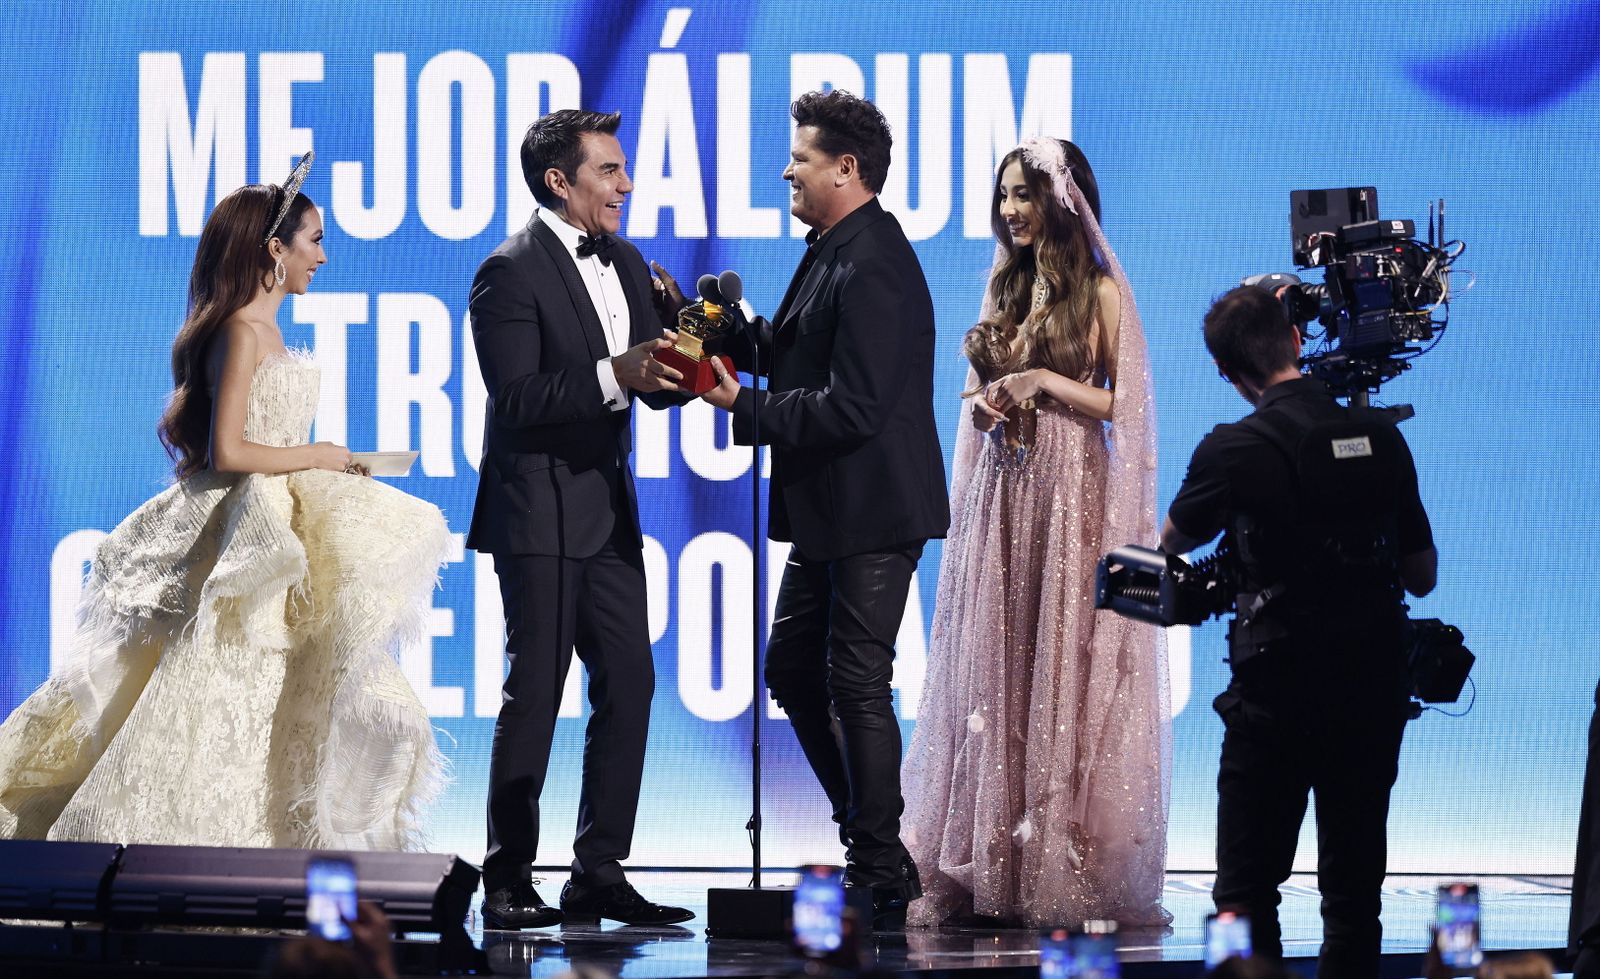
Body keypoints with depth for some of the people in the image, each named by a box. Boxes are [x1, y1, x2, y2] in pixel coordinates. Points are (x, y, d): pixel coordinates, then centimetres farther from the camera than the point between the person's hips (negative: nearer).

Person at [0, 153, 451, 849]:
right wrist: (318, 457, -11)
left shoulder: (264, 331, 13)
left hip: (274, 527, 10)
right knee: (220, 708, -8)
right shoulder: (244, 330, -16)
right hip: (247, 539, -10)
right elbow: (228, 451, -23)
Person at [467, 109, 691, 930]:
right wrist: (613, 376, -29)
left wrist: (676, 371, -8)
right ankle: (507, 884, 1)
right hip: (540, 515, -8)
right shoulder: (511, 273, -12)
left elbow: (647, 380, 14)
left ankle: (599, 874, 12)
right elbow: (517, 398, -19)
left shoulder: (625, 264, 13)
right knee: (534, 697, -5)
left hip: (608, 512, 8)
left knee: (628, 687, 6)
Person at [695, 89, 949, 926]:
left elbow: (852, 408, -25)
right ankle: (870, 845, 26)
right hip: (830, 513, 11)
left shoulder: (871, 268, -21)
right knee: (794, 669, 17)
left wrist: (747, 408, -19)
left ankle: (881, 875, 4)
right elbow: (800, 356, 17)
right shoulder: (836, 252, 12)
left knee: (857, 685, -5)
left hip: (871, 513, -11)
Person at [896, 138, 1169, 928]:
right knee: (994, 672, 3)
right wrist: (989, 404, 1)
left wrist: (1045, 383, -12)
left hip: (1073, 494, -6)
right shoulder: (1003, 288, 15)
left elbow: (1124, 403, -5)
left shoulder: (1101, 291, -2)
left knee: (1067, 671, -6)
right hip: (1001, 492, 6)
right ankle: (987, 871, 4)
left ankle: (1071, 876, -2)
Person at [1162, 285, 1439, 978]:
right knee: (1354, 892, 10)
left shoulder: (1233, 450, -10)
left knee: (1246, 893, 1)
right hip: (1376, 692, 4)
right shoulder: (1380, 436, 2)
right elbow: (1423, 576, 11)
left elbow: (1174, 541, 11)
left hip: (1278, 693, -4)